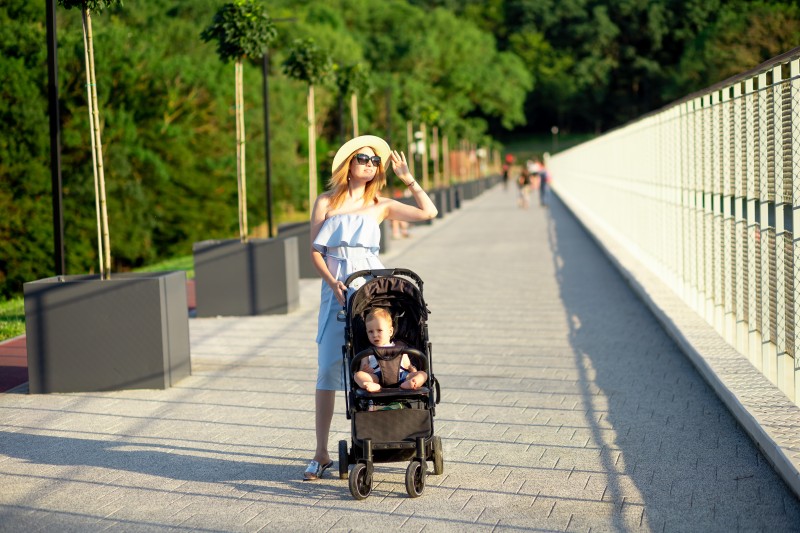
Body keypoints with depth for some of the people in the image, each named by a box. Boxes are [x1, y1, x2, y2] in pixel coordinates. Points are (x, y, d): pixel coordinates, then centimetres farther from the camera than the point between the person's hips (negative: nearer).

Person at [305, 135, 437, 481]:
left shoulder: (380, 206, 11)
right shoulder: (326, 203, 7)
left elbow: (428, 213, 4)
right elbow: (315, 251, 4)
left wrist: (407, 178, 3)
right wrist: (333, 283, -11)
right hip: (335, 291, -1)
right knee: (328, 369, -5)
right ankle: (321, 454, 0)